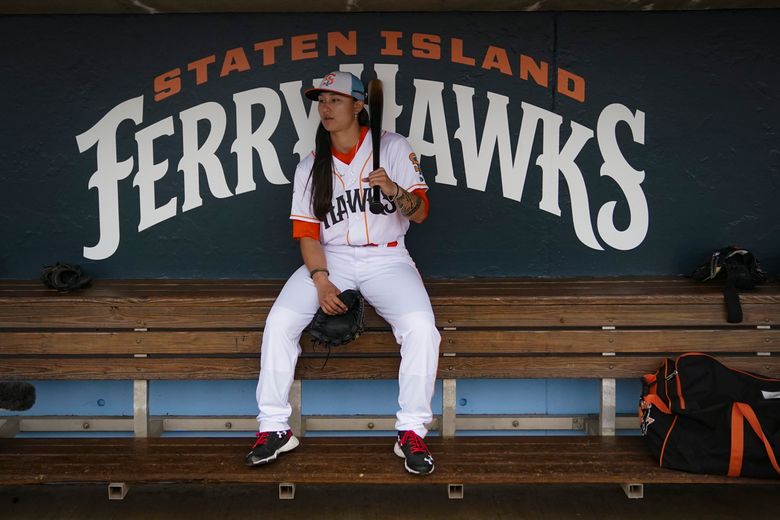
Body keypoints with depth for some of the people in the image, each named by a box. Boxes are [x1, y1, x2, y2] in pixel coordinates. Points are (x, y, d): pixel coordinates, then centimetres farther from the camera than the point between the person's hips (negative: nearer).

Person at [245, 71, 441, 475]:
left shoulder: (392, 147, 2)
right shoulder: (310, 167, 9)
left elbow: (420, 212, -1)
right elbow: (306, 233, 4)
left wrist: (394, 190, -23)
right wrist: (321, 280, -13)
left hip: (386, 257, -2)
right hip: (331, 259, 2)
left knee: (421, 327, -28)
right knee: (279, 321, -21)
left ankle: (412, 432, -15)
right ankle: (274, 427, -10)